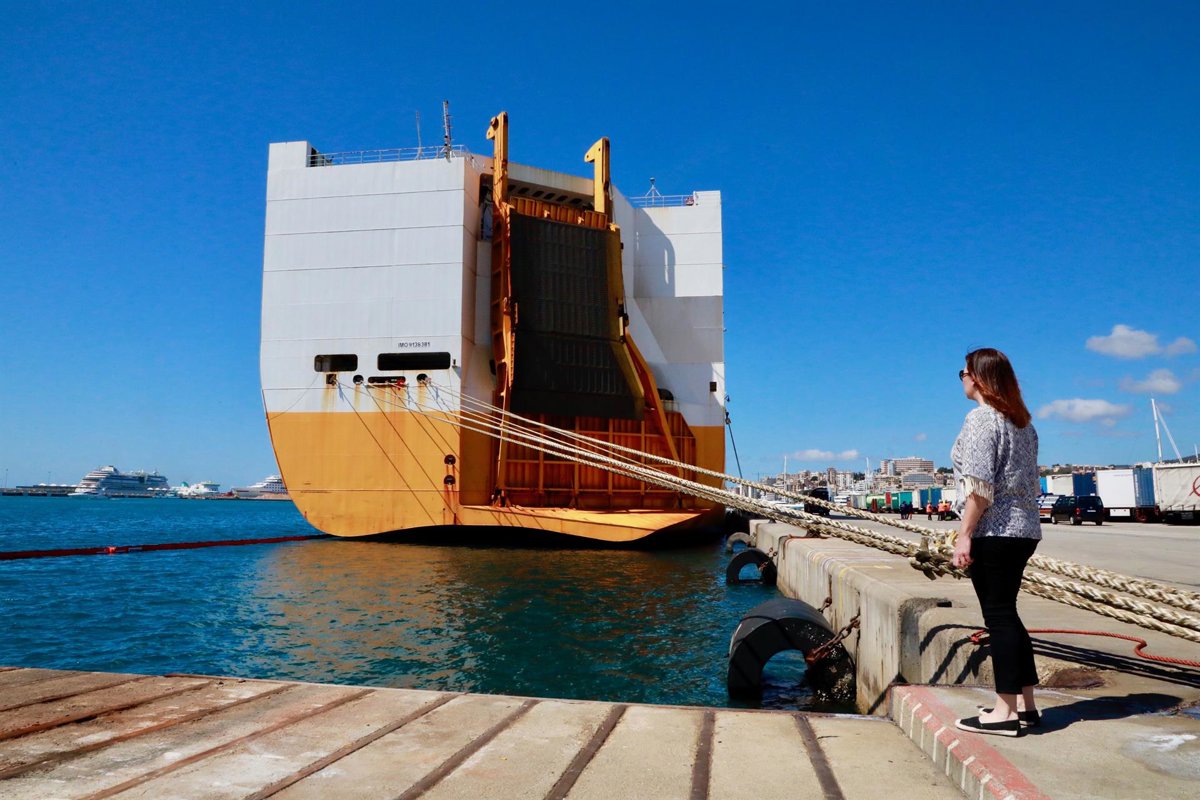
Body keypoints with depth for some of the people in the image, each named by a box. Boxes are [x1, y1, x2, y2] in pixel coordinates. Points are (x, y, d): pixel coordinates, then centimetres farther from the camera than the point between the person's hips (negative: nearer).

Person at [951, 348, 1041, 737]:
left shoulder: (981, 418, -11)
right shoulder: (1023, 422, 16)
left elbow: (979, 485, -18)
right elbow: (1030, 481, 20)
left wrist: (965, 534, -17)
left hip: (993, 532, -9)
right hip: (1024, 530, 9)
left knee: (998, 617, -5)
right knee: (1007, 614, 14)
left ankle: (1005, 711, 0)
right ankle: (1025, 705, 18)